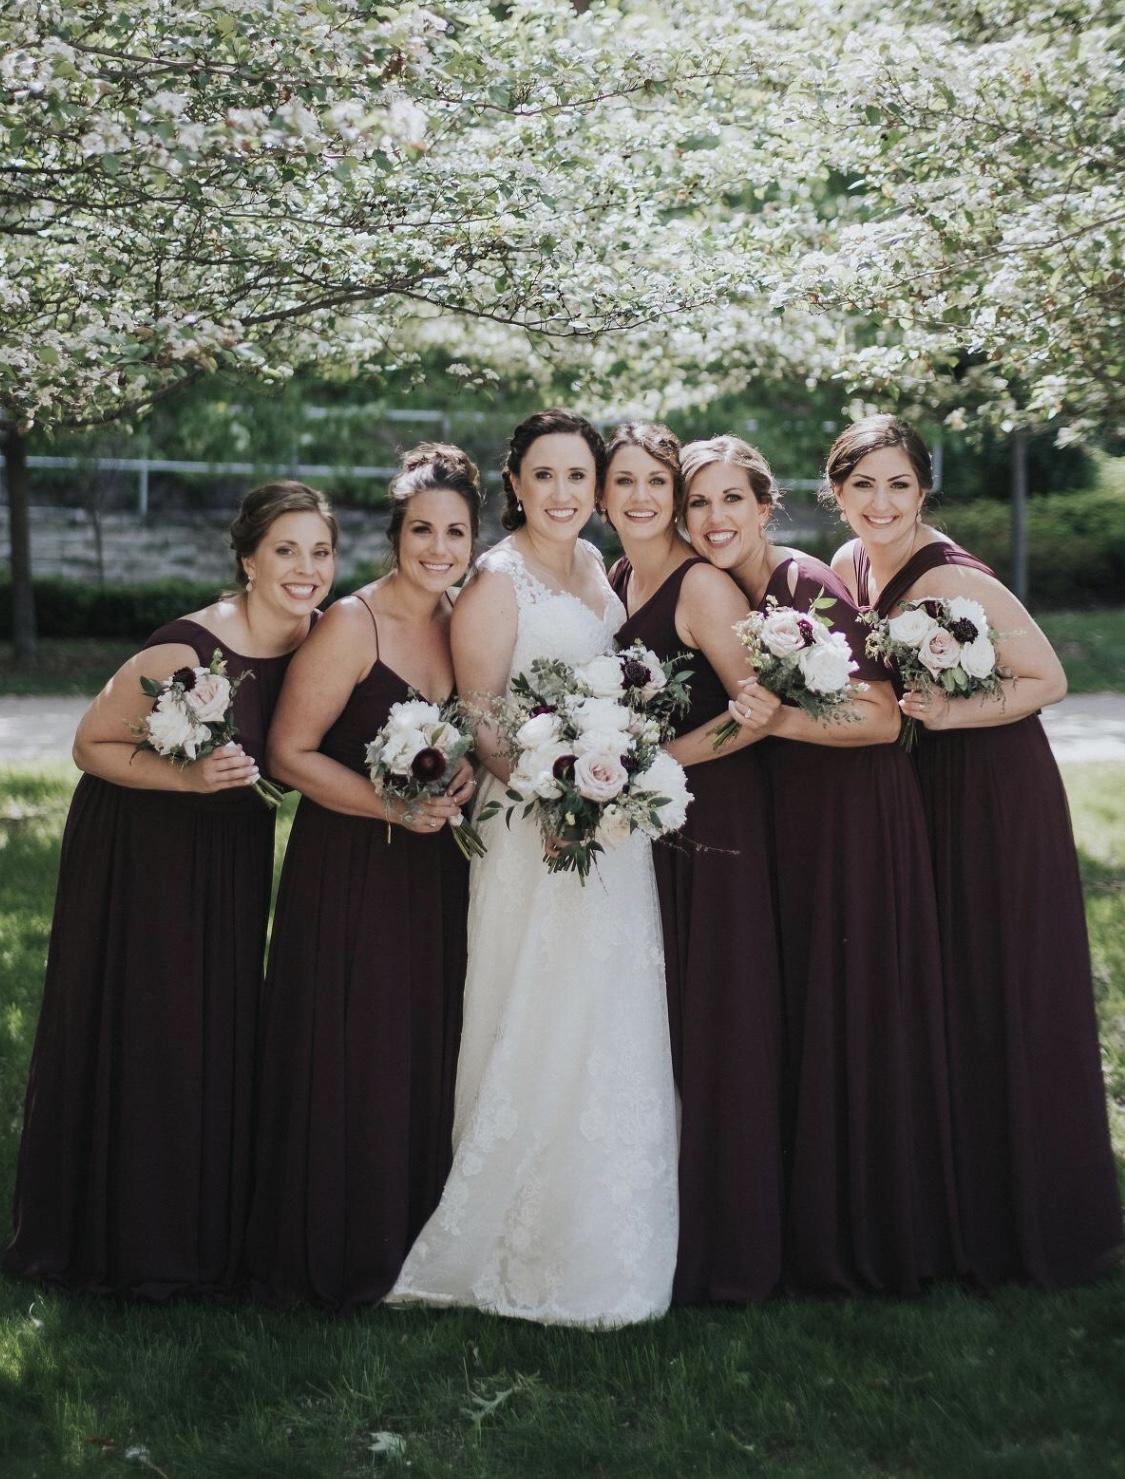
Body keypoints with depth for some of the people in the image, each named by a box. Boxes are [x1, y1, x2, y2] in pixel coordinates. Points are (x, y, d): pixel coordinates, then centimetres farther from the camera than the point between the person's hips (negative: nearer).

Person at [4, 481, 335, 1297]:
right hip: (141, 852, -6)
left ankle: (207, 1230, 30)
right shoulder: (187, 649, -29)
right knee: (139, 1038, 3)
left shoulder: (319, 638, -10)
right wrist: (190, 778, -30)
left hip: (233, 854, 6)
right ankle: (132, 1239, 22)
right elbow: (91, 745, -18)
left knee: (220, 1033, 14)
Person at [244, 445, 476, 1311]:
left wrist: (467, 774, -6)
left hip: (437, 873, 6)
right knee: (352, 1064, 1)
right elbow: (290, 753, -13)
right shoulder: (353, 625, -13)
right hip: (353, 873, -6)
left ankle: (418, 1239, 26)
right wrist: (394, 809, -21)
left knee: (429, 1058, 11)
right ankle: (344, 1258, 17)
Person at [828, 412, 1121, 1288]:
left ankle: (1041, 1224, 15)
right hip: (918, 798, 8)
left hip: (996, 800, -8)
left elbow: (1049, 680, -17)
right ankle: (953, 1209, 28)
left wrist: (950, 713, -28)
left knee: (1005, 1003, 0)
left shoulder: (953, 581, -22)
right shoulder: (850, 567, 2)